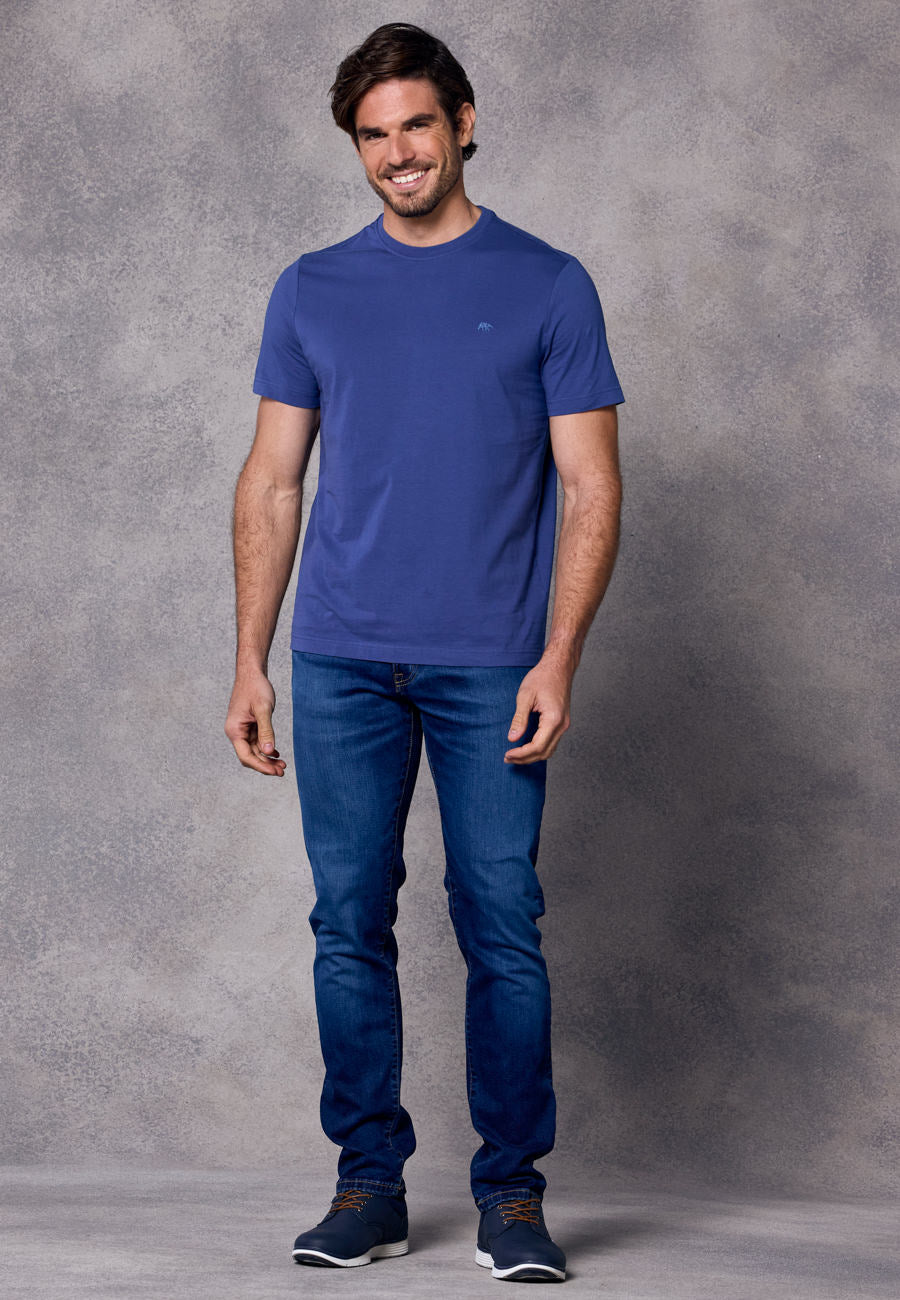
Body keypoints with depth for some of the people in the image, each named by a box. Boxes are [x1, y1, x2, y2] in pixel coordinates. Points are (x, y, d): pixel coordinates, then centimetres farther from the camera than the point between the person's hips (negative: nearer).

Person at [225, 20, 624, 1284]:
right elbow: (272, 485, 11)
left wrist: (559, 659, -12)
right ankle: (368, 1183, 16)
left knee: (503, 929, -1)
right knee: (351, 927, 5)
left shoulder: (549, 287, 2)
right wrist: (250, 663, 4)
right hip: (343, 661, 2)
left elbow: (590, 489, -1)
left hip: (492, 666, -2)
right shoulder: (312, 291, 10)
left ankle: (513, 1191, 11)